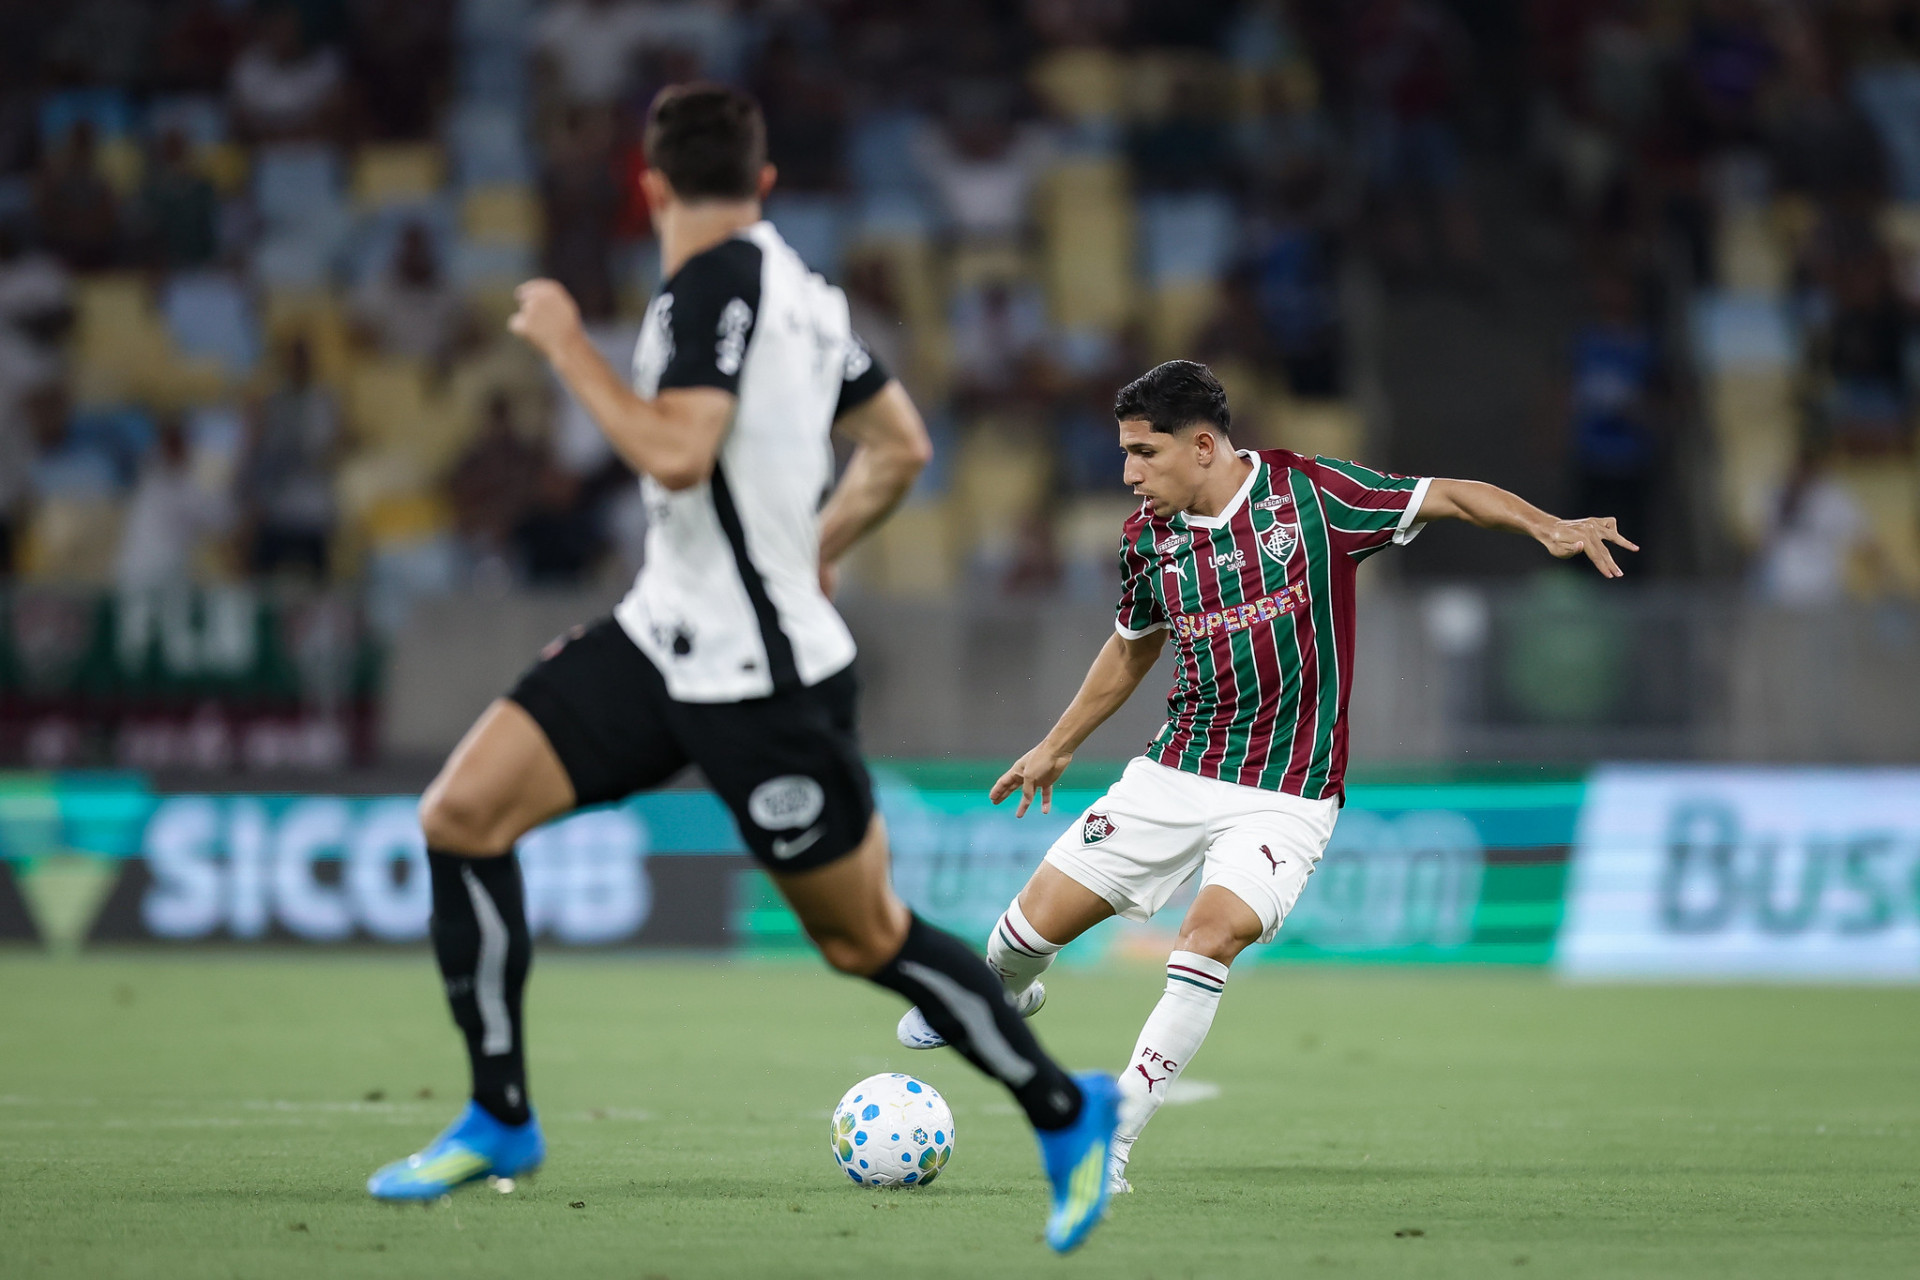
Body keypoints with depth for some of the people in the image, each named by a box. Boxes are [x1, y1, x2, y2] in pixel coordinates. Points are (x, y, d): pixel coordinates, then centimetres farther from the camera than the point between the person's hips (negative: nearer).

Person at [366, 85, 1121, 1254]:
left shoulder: (717, 283, -17)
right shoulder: (801, 290, 9)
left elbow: (677, 455, -29)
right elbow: (900, 447, 18)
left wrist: (569, 348, -19)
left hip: (761, 679, -9)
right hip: (666, 639, 9)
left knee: (865, 939, 2)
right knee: (462, 815, 0)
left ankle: (1066, 1111, 18)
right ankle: (500, 1120, 6)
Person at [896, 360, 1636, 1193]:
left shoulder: (1309, 493, -10)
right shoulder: (1147, 537, 3)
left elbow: (1451, 497, -4)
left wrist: (1551, 527, -19)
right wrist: (1057, 747, 29)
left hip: (1286, 797, -4)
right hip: (1174, 775, 4)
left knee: (1214, 930, -26)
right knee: (1044, 914, 1)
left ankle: (1109, 1141, -19)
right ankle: (997, 994, 39)